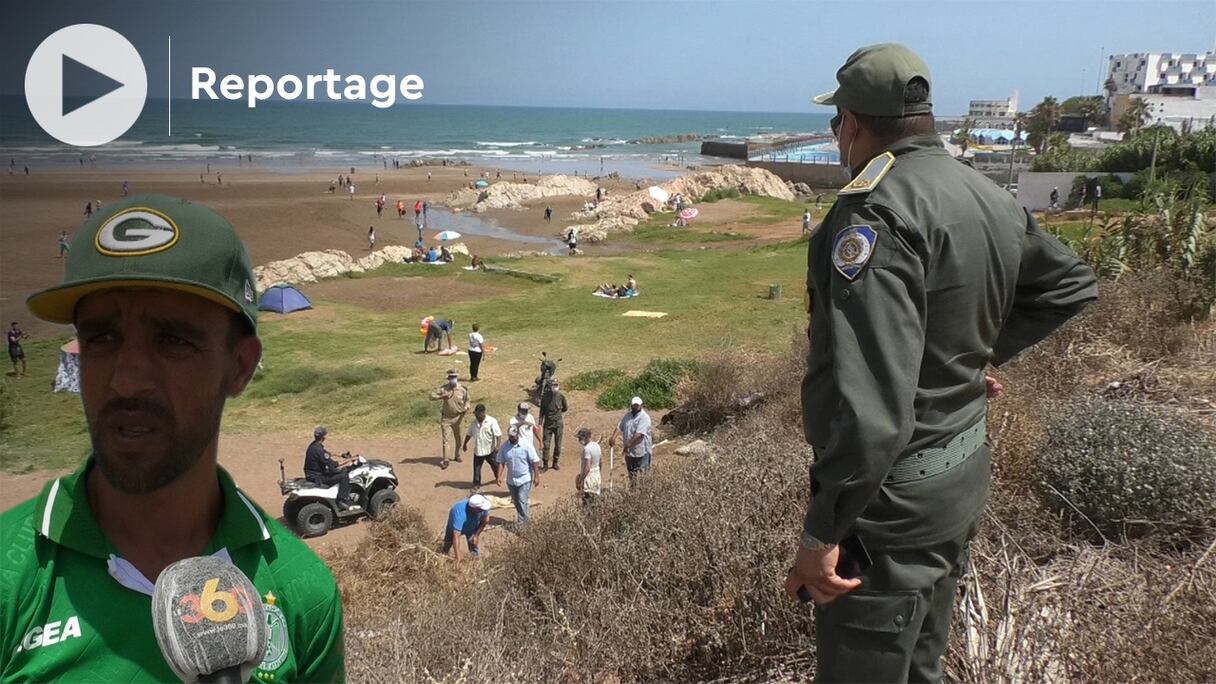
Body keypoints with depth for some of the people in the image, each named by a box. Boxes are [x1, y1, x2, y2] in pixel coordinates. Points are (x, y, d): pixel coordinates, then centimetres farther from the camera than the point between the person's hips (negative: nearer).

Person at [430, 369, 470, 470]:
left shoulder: (462, 389, -5)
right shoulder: (444, 389, -6)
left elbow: (467, 400, 6)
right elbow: (432, 396, -5)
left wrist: (466, 408, -13)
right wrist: (442, 397, -22)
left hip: (458, 417, 1)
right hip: (446, 417, -1)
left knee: (457, 438, 17)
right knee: (446, 439, -5)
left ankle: (457, 455, 36)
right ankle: (445, 460, -4)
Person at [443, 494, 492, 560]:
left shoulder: (483, 509, -35)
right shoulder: (460, 514, -48)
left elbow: (486, 520, -14)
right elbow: (456, 536, -50)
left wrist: (476, 535, -16)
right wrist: (458, 559, -53)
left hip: (472, 527, 3)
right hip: (454, 527, -2)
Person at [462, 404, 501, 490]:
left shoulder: (491, 421, -15)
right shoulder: (474, 423, 0)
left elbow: (498, 434, -17)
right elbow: (469, 434, 15)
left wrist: (497, 446, -26)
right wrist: (465, 444, 18)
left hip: (490, 450, -3)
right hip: (478, 450, 3)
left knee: (495, 466, 15)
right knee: (476, 468, 3)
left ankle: (498, 478, 41)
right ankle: (476, 485, 14)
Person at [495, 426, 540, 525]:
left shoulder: (526, 445, -14)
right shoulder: (504, 446, -5)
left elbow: (534, 462, -11)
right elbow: (501, 462, 1)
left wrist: (536, 476, -11)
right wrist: (499, 476, -7)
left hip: (525, 479, -4)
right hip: (511, 480, 4)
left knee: (522, 501, -11)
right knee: (516, 502, 16)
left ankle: (523, 523, -4)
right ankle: (521, 518, 34)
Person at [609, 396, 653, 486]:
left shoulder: (644, 417, -14)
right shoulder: (627, 416, 10)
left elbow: (639, 434, -23)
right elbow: (619, 427, 5)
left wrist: (628, 444, -26)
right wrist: (613, 437, -14)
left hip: (641, 451, -7)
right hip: (629, 451, 7)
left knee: (643, 474, -4)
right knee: (631, 474, 17)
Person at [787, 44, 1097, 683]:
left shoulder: (875, 211, -24)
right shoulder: (992, 199, 4)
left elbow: (870, 402, -33)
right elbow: (1071, 283, 22)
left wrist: (821, 532, -26)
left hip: (893, 498, -9)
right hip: (966, 472, 9)